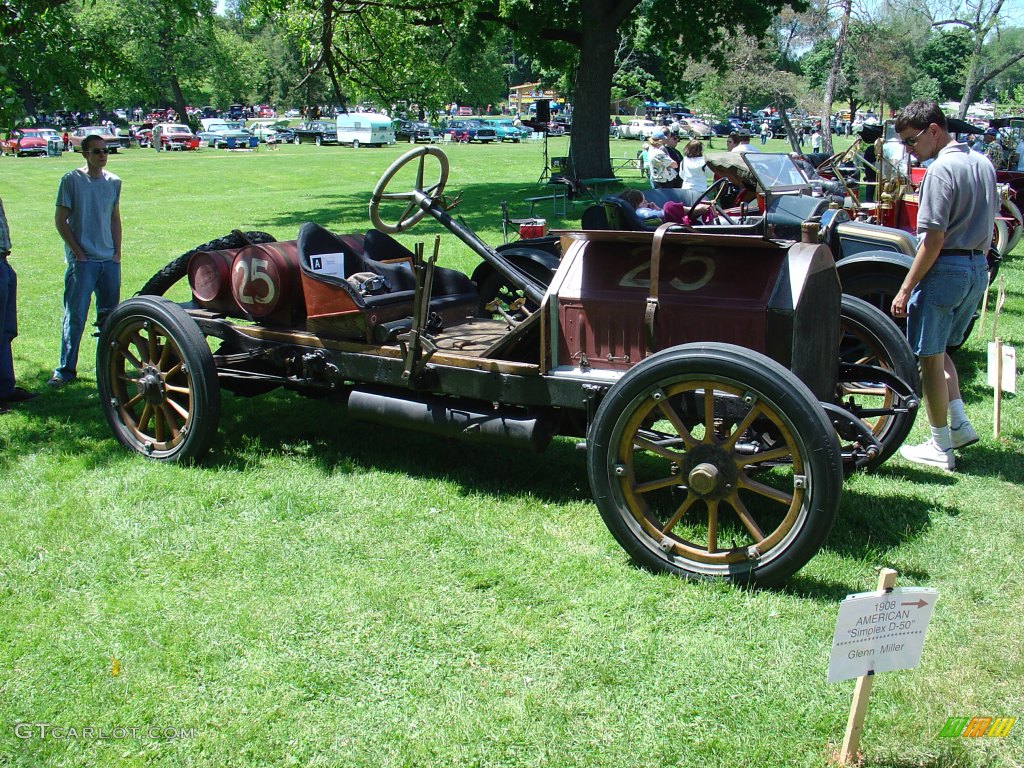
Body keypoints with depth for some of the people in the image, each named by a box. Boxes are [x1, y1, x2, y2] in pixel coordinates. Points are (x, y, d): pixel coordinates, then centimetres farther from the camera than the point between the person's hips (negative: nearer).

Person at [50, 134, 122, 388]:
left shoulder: (113, 182, 10)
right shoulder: (71, 180, -4)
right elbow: (60, 221, -3)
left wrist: (117, 253, 8)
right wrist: (78, 252, -9)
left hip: (110, 261, 5)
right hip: (82, 261, -5)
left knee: (109, 317, 9)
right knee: (75, 316, -6)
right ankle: (65, 369, 1)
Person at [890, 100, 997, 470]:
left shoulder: (941, 169, -17)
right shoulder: (983, 164, 11)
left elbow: (934, 240, -20)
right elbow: (988, 224, 17)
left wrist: (906, 288, -16)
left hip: (945, 268, -9)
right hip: (979, 268, 9)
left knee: (929, 356, 2)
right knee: (939, 349, 22)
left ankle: (940, 447, 8)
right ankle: (959, 422, 18)